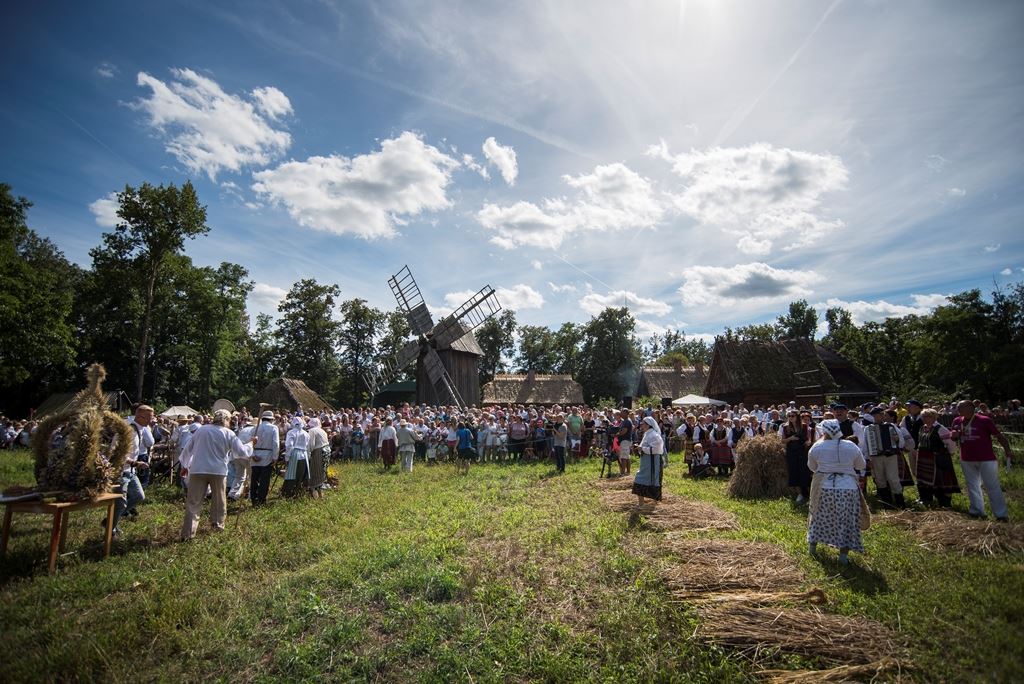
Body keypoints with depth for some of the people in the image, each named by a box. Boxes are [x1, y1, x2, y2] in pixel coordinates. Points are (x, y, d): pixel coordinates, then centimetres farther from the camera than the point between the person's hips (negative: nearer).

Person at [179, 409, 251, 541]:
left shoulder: (201, 430, 7)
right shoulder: (229, 434, -1)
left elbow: (188, 449, 14)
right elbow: (242, 452, -3)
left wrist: (184, 465, 27)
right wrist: (250, 445, 16)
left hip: (197, 470, 1)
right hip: (218, 471, -1)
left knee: (193, 502, 4)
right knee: (219, 499, 18)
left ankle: (188, 533, -1)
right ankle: (218, 524, 26)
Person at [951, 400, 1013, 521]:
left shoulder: (984, 420, -11)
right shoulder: (957, 421, 4)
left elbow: (999, 436, -8)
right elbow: (954, 439, 15)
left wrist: (1007, 450, -19)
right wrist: (954, 435, -8)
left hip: (986, 459, -5)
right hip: (967, 461, 5)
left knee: (992, 487, 0)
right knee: (972, 487, 14)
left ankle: (1001, 515, 9)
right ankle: (977, 511, 25)